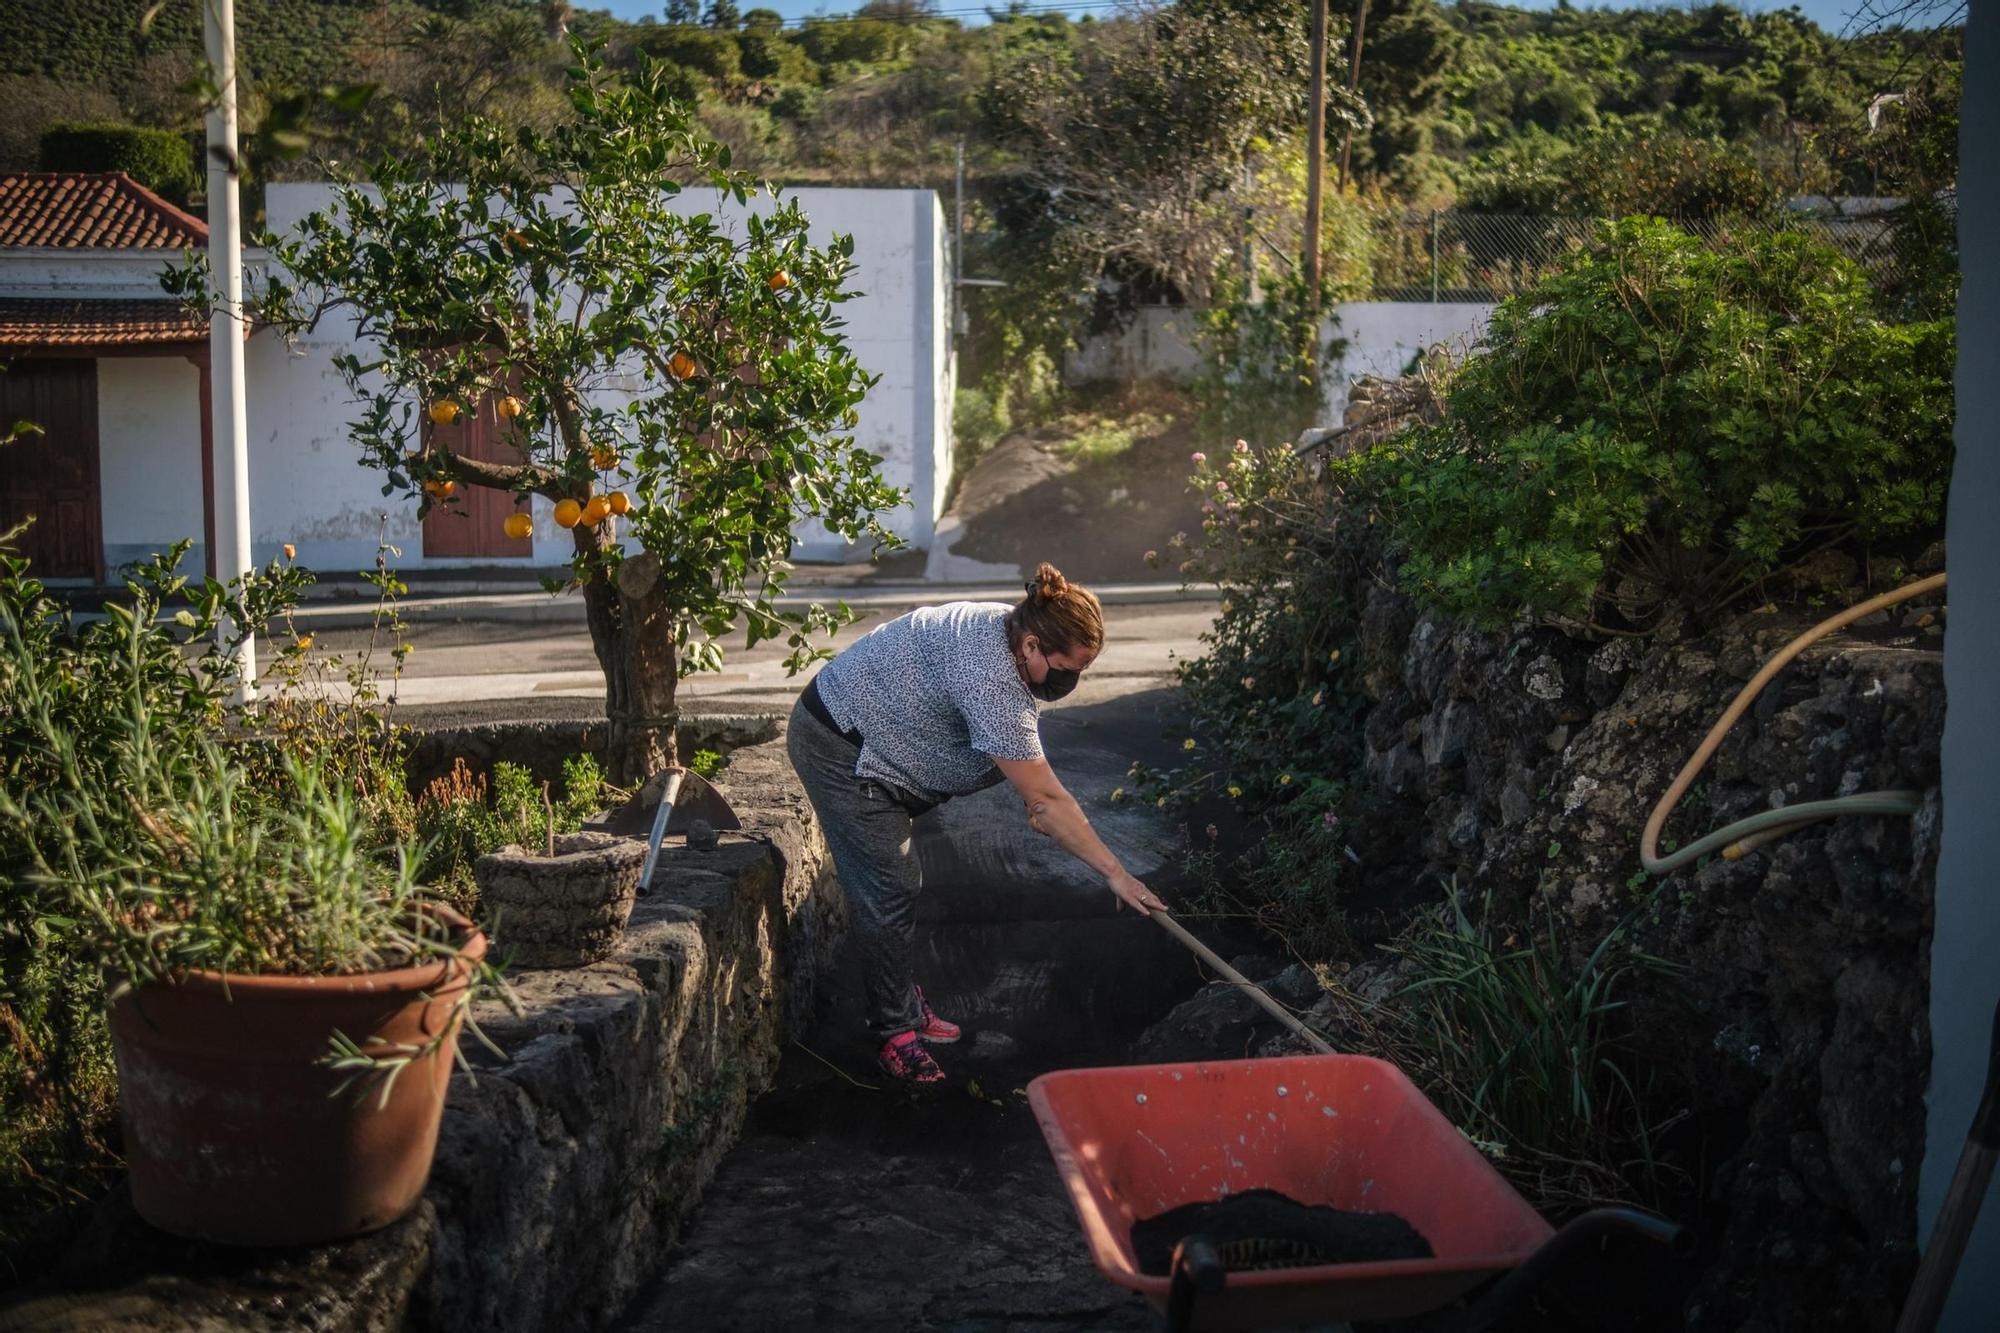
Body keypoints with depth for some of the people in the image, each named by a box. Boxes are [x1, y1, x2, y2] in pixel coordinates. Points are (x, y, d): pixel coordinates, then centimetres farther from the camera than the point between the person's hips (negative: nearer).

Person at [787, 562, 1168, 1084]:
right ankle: (896, 1034, 1)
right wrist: (1115, 873, -24)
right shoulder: (992, 679, -33)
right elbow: (1047, 797, -29)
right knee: (888, 894, -9)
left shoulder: (1006, 629, -3)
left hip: (875, 742, 10)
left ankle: (905, 1006, 28)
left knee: (898, 885, 16)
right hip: (840, 749, -10)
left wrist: (1034, 796, 6)